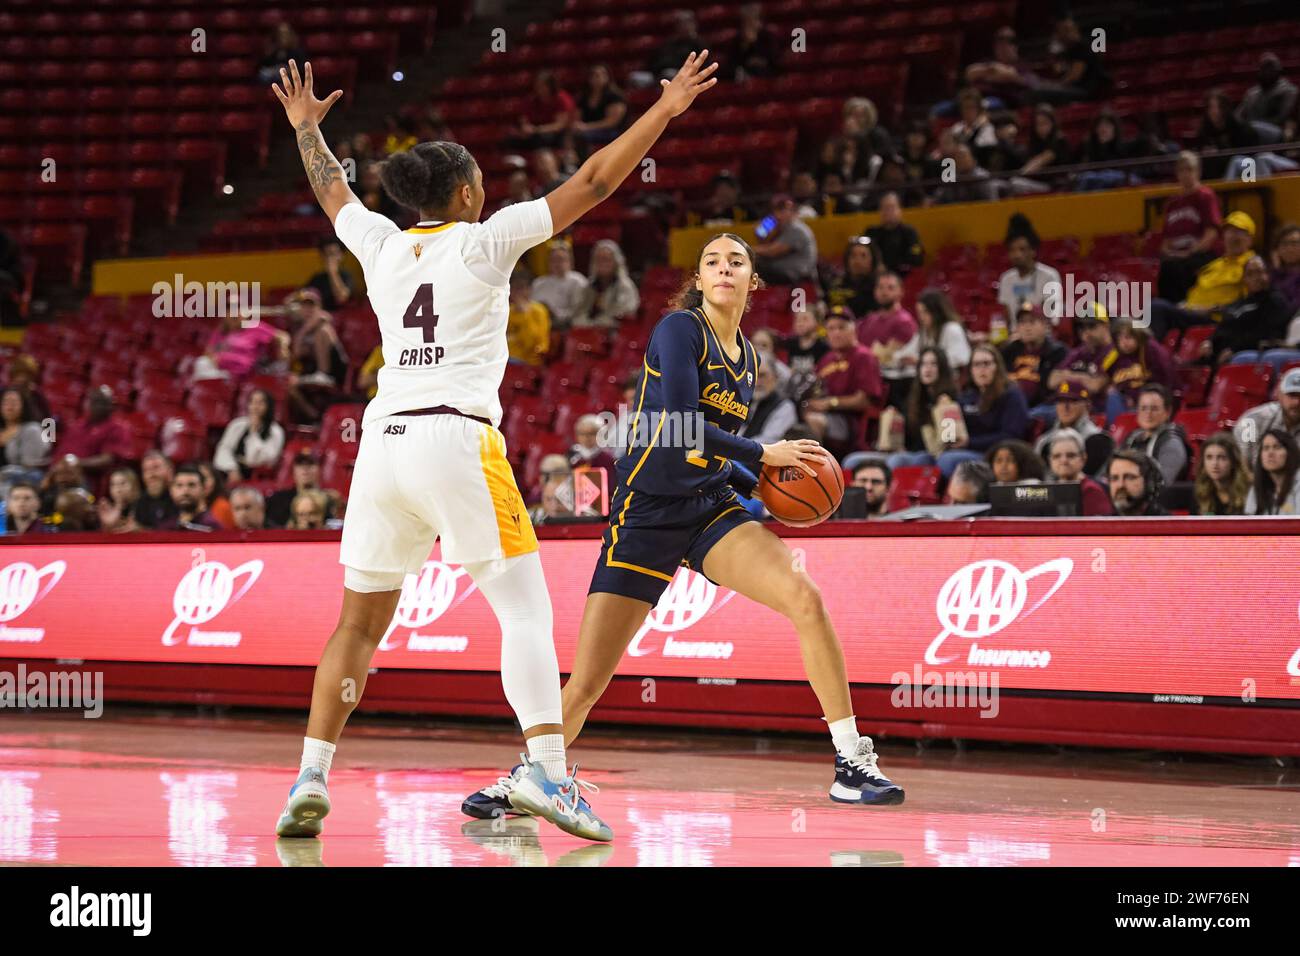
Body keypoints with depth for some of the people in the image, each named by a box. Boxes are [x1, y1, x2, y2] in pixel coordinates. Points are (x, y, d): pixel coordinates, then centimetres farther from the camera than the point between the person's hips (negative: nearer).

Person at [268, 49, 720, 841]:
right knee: (525, 607, -5)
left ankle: (311, 780, 6)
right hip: (457, 440, -5)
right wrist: (664, 111, 8)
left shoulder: (382, 245, 14)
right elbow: (592, 184, 2)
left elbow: (333, 191, 36)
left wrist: (306, 127, 54)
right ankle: (545, 769, -21)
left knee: (361, 622, 13)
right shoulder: (484, 241, 2)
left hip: (384, 441, 5)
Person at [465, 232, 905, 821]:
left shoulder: (746, 357, 14)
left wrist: (757, 485, 9)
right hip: (647, 514, -5)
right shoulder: (680, 329, -9)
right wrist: (763, 456, -14)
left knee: (804, 597, -20)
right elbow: (679, 426, -21)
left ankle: (852, 762, -14)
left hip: (711, 508, 5)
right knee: (587, 683, -6)